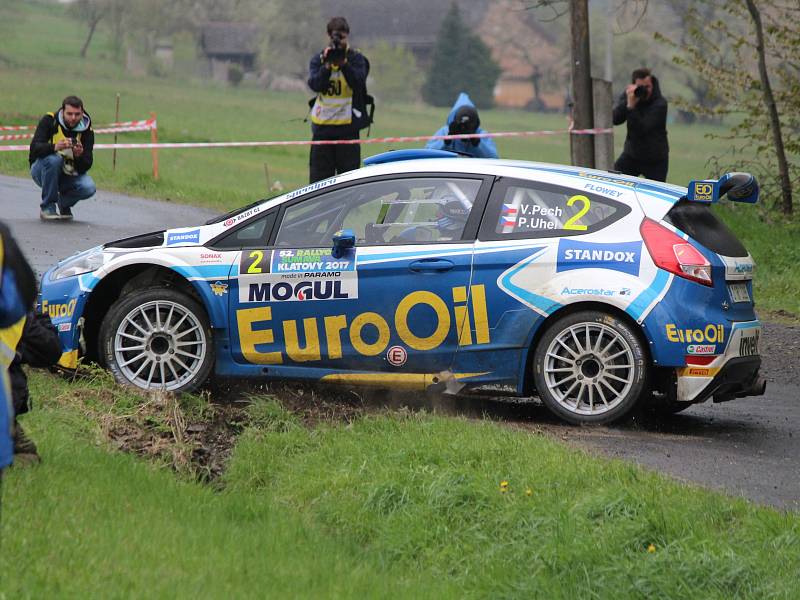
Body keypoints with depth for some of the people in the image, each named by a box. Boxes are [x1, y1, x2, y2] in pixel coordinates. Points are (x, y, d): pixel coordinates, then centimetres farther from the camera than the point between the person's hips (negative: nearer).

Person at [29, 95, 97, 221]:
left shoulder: (86, 130, -8)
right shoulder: (49, 121, -14)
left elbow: (85, 167, -12)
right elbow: (34, 148, -27)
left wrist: (79, 155, -35)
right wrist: (54, 147, -45)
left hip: (68, 175, 3)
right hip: (41, 170, -2)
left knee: (88, 188, -26)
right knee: (54, 159, -36)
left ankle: (63, 204, 9)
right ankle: (47, 207, -19)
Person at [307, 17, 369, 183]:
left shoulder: (356, 58, 2)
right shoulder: (318, 59, 7)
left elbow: (358, 83, -13)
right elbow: (315, 84, -7)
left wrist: (344, 64, -24)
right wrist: (327, 66, -20)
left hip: (347, 127, -2)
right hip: (322, 126, 2)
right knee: (318, 177, 2)